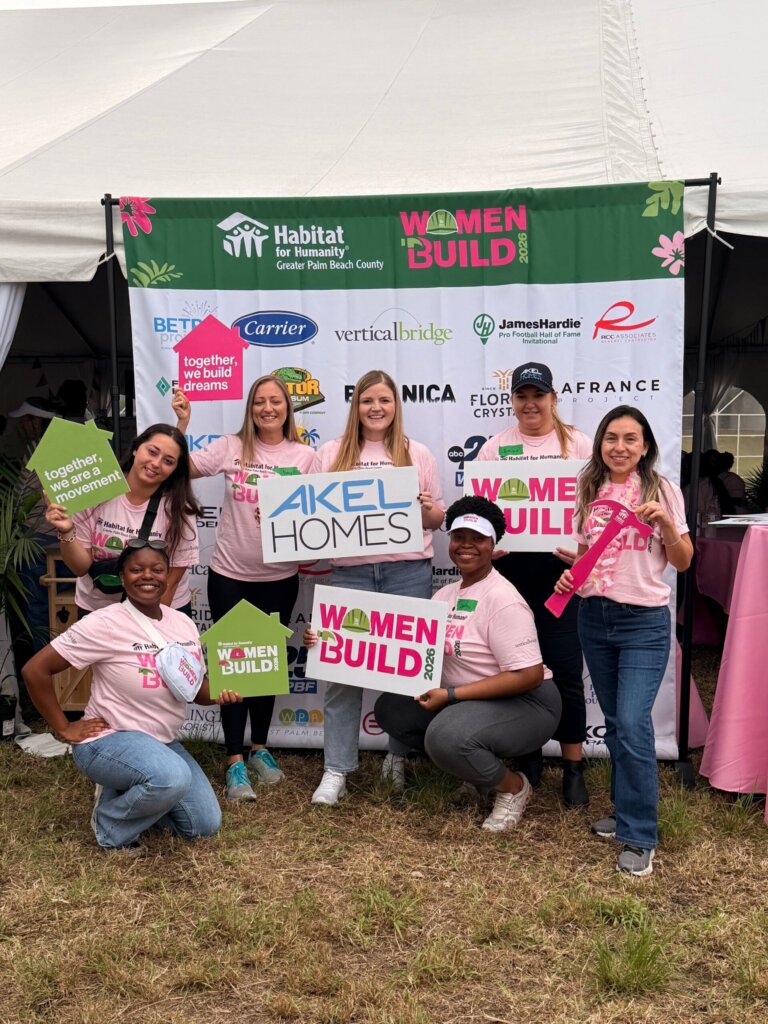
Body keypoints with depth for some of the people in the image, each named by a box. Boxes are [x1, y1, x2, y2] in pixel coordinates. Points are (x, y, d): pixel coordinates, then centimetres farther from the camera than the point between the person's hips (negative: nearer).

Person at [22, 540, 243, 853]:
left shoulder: (183, 623, 0)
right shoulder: (105, 623, -20)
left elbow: (197, 689, 9)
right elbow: (35, 669, -18)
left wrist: (221, 693, -14)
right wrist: (64, 729, -14)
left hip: (161, 742, 7)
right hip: (108, 741, -7)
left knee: (206, 825, 5)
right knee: (172, 778, -36)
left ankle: (127, 795, 25)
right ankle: (110, 827, -4)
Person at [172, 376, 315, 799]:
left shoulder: (304, 455, 0)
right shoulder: (231, 447, -1)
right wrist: (181, 425, -14)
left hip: (279, 577, 1)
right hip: (230, 574, -1)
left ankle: (259, 750, 30)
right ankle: (235, 763, 11)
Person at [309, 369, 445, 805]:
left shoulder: (418, 454, 10)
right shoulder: (330, 454, 10)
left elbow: (438, 519, 11)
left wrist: (426, 509, -9)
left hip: (408, 571, 0)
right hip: (350, 571, 0)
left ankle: (400, 757, 24)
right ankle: (337, 770, 9)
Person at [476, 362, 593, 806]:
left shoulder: (577, 443, 4)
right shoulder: (495, 447, 9)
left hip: (561, 566, -2)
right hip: (510, 565, 2)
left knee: (566, 668, -2)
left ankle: (574, 767, 13)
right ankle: (529, 757, 27)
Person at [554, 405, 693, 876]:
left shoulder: (662, 490, -4)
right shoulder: (590, 491, 6)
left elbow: (683, 562, -1)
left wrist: (666, 524, -18)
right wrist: (571, 573, -3)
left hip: (644, 623, -4)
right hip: (594, 617, 4)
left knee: (633, 725, -12)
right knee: (615, 723, 13)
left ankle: (639, 837, 1)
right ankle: (628, 810, 31)